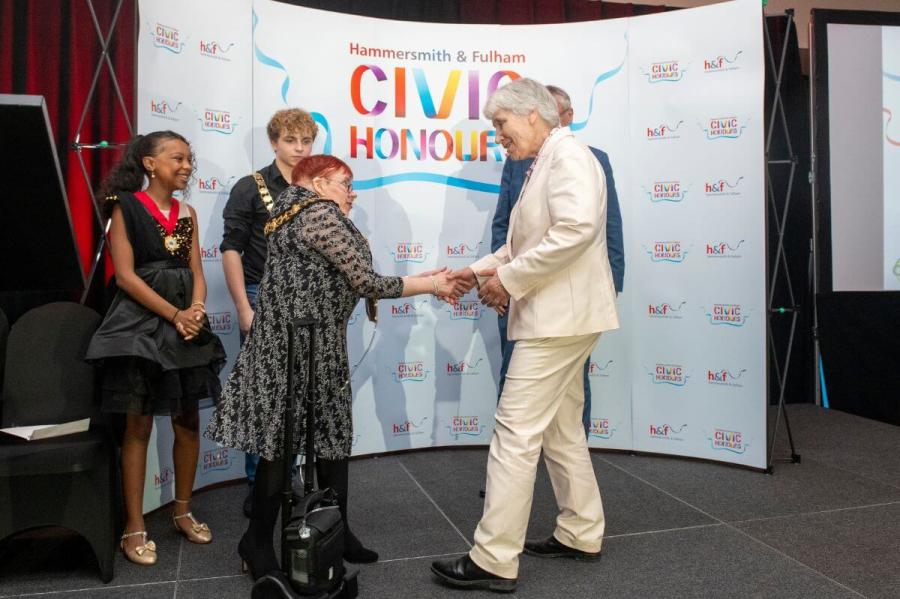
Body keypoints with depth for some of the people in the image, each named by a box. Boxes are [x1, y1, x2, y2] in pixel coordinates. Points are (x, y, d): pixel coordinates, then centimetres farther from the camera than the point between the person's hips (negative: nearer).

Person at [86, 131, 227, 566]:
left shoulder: (187, 213, 11)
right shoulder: (126, 207, -4)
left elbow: (196, 272, 7)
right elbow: (126, 275, -11)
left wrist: (196, 311, -12)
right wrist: (175, 315, -15)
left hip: (187, 324, 5)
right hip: (141, 324, -5)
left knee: (188, 420, 8)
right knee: (139, 424, -1)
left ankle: (183, 511, 24)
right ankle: (134, 526, 10)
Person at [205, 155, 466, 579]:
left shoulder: (299, 214, 18)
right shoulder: (320, 214, -13)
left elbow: (345, 283, 13)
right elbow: (365, 284, -16)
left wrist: (418, 281, 10)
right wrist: (430, 285, -5)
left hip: (312, 342, 10)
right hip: (299, 345, -10)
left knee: (328, 437, 13)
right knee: (286, 440, 1)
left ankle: (335, 533, 24)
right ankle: (258, 542, 17)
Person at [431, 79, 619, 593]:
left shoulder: (567, 154, -10)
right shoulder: (544, 164, 20)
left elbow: (577, 228, -26)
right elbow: (524, 244, 23)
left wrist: (511, 279, -20)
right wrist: (482, 270, 9)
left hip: (560, 318, -11)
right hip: (557, 318, 11)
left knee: (516, 433, -9)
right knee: (562, 430, 17)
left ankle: (494, 561, -2)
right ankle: (582, 534, 29)